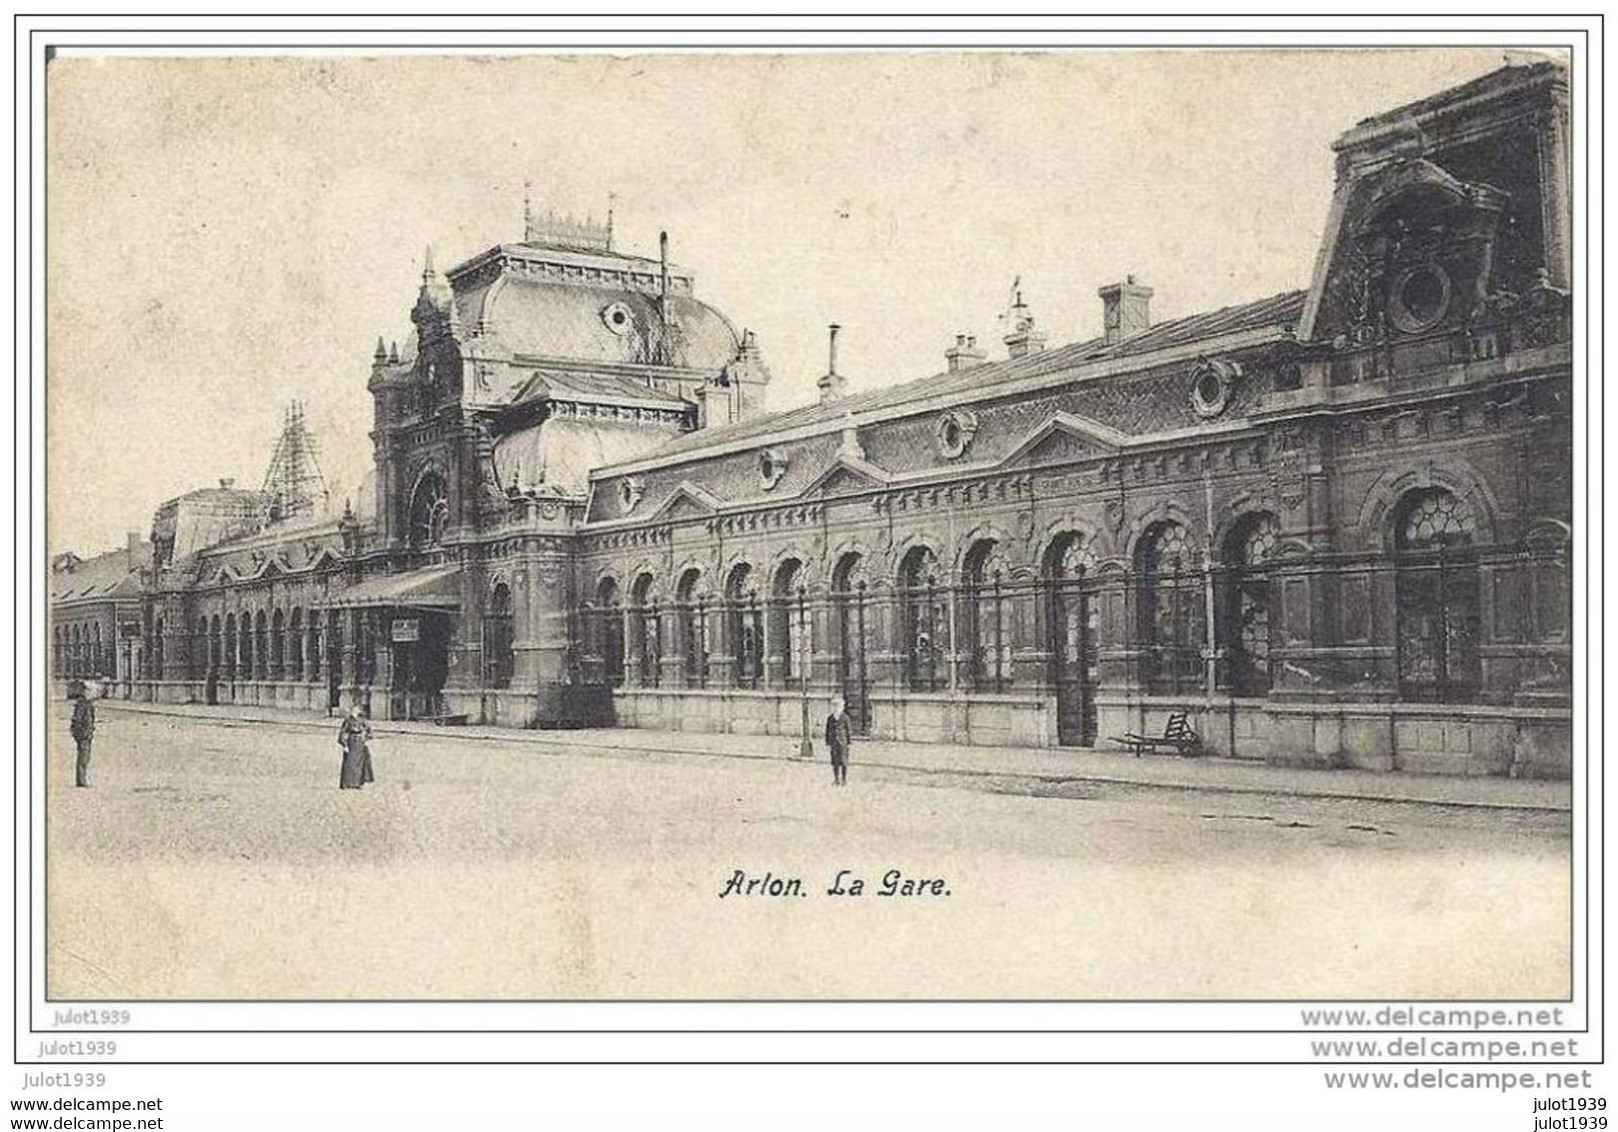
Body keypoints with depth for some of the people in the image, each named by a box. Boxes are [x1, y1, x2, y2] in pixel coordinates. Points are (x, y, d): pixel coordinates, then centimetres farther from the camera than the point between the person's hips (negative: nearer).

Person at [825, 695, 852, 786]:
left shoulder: (845, 718, -5)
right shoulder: (830, 719, 6)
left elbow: (849, 730, -2)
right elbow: (828, 730, 11)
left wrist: (850, 742, -3)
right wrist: (827, 742, 8)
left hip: (843, 743, -3)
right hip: (834, 743, 3)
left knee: (843, 761, 1)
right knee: (835, 761, 6)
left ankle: (844, 779, 10)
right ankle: (836, 779, 14)